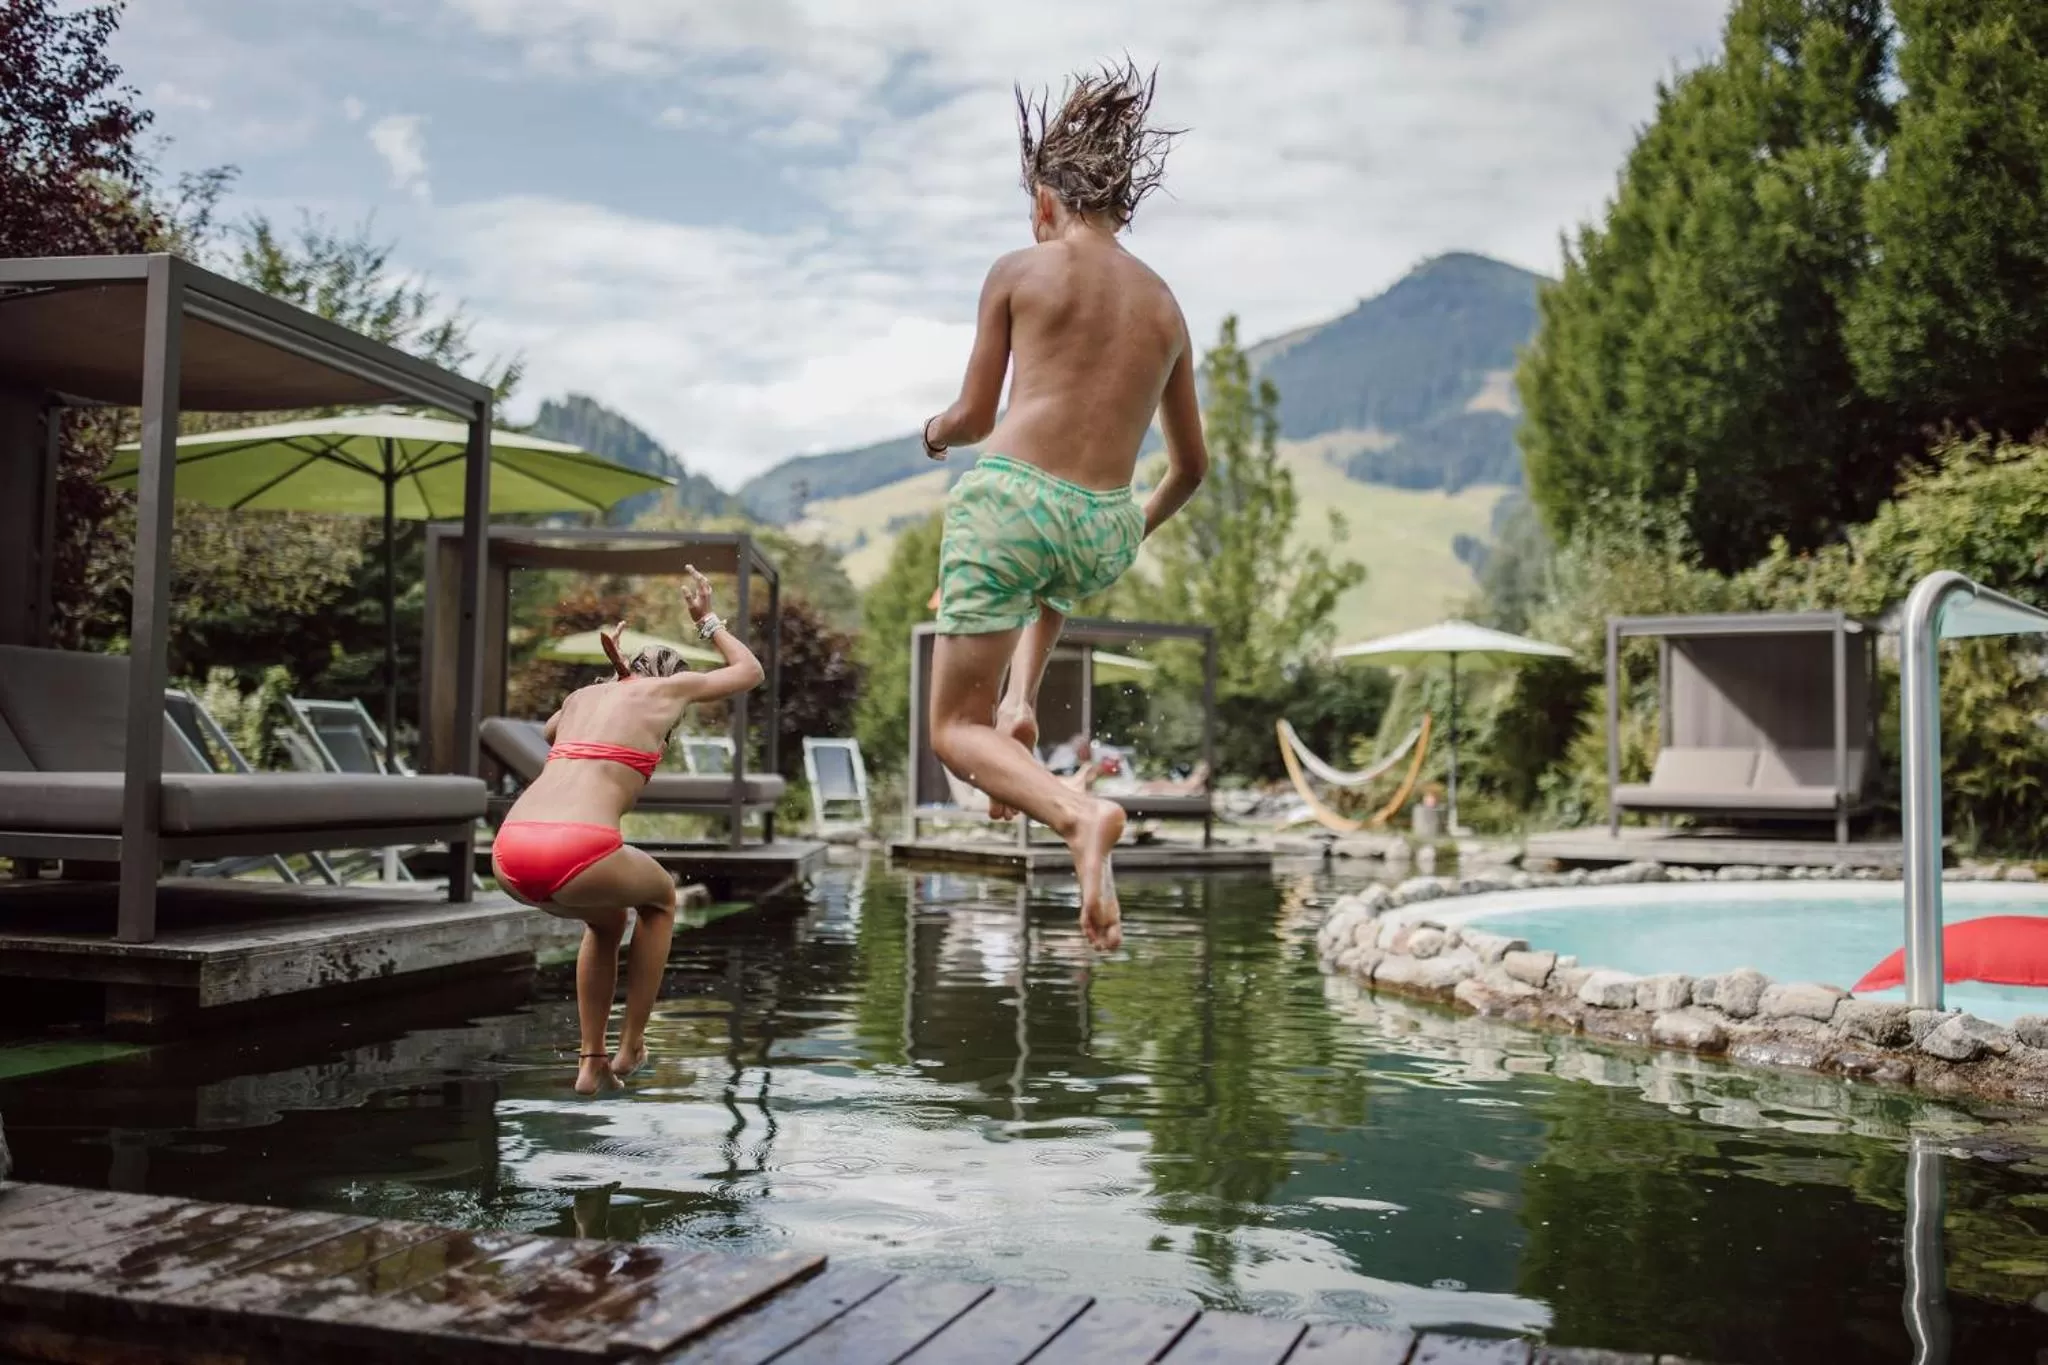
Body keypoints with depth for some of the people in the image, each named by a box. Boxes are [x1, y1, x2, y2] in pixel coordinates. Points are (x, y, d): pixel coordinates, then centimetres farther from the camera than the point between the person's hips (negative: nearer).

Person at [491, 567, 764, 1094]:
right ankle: (631, 1047, 27)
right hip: (577, 855, -6)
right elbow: (751, 670, 34)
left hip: (509, 857, 6)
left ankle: (590, 1062, 29)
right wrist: (707, 620, 47)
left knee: (607, 920, 34)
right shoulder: (670, 688, 16)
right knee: (660, 898, 29)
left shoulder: (583, 695, 29)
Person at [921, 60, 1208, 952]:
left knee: (955, 728, 6)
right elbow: (1192, 467, 20)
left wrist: (934, 434, 28)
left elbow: (973, 419, 4)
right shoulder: (1165, 306, 14)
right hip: (1103, 538, 5)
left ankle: (1078, 814, -22)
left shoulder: (1019, 272, 2)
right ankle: (1019, 703, 23)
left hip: (1011, 501, -5)